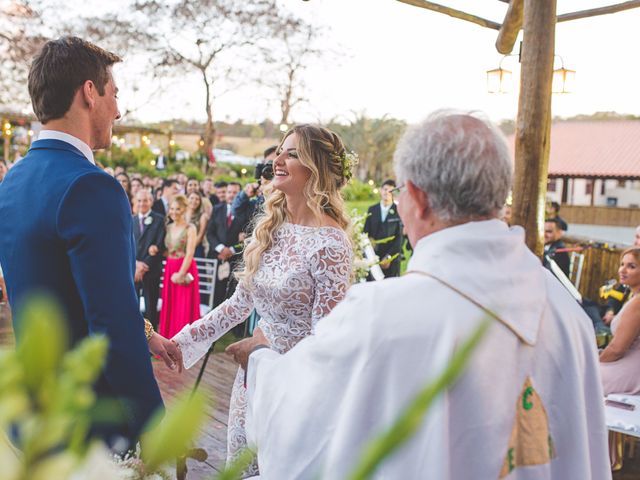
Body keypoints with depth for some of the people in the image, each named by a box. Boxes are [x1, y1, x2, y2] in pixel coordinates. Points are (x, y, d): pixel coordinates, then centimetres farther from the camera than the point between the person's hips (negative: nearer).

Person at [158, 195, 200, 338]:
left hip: (185, 269, -6)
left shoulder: (190, 228, -7)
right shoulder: (168, 228, 11)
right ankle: (171, 339, 20)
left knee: (184, 308, -1)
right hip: (169, 269, 6)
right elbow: (166, 251, 11)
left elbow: (190, 253, -13)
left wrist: (181, 273, -19)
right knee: (169, 306, 9)